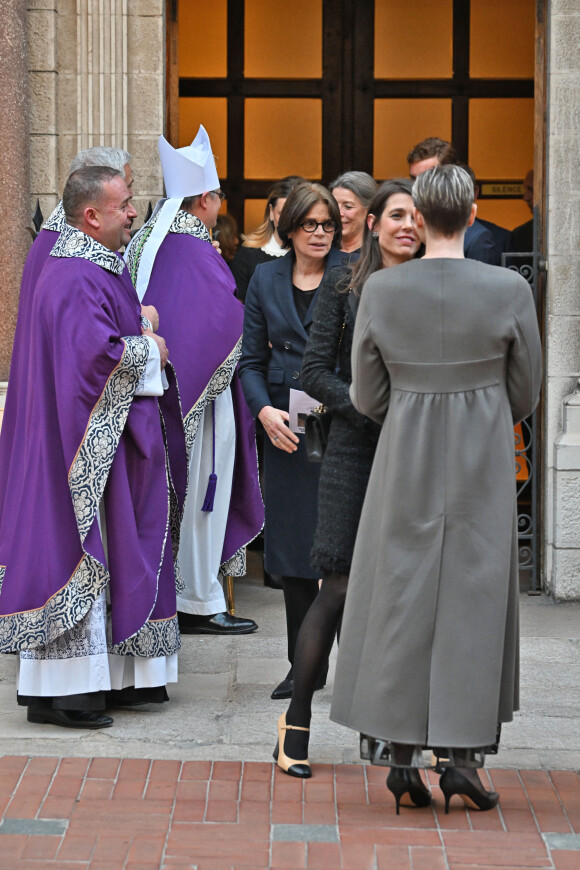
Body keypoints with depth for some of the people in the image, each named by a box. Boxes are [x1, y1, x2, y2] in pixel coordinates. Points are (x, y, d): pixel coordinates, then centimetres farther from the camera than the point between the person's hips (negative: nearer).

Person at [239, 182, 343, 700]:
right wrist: (264, 410, -4)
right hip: (285, 427, 4)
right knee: (292, 544, 7)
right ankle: (305, 666, 17)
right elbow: (252, 360, 12)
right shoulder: (267, 279, 11)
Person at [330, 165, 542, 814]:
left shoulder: (380, 291, -7)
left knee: (401, 599, 8)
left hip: (405, 456, 1)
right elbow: (524, 394, 1)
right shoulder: (509, 291, -9)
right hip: (483, 464, -1)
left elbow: (367, 398, 1)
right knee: (473, 598, 7)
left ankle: (400, 759, 8)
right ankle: (461, 756, 3)